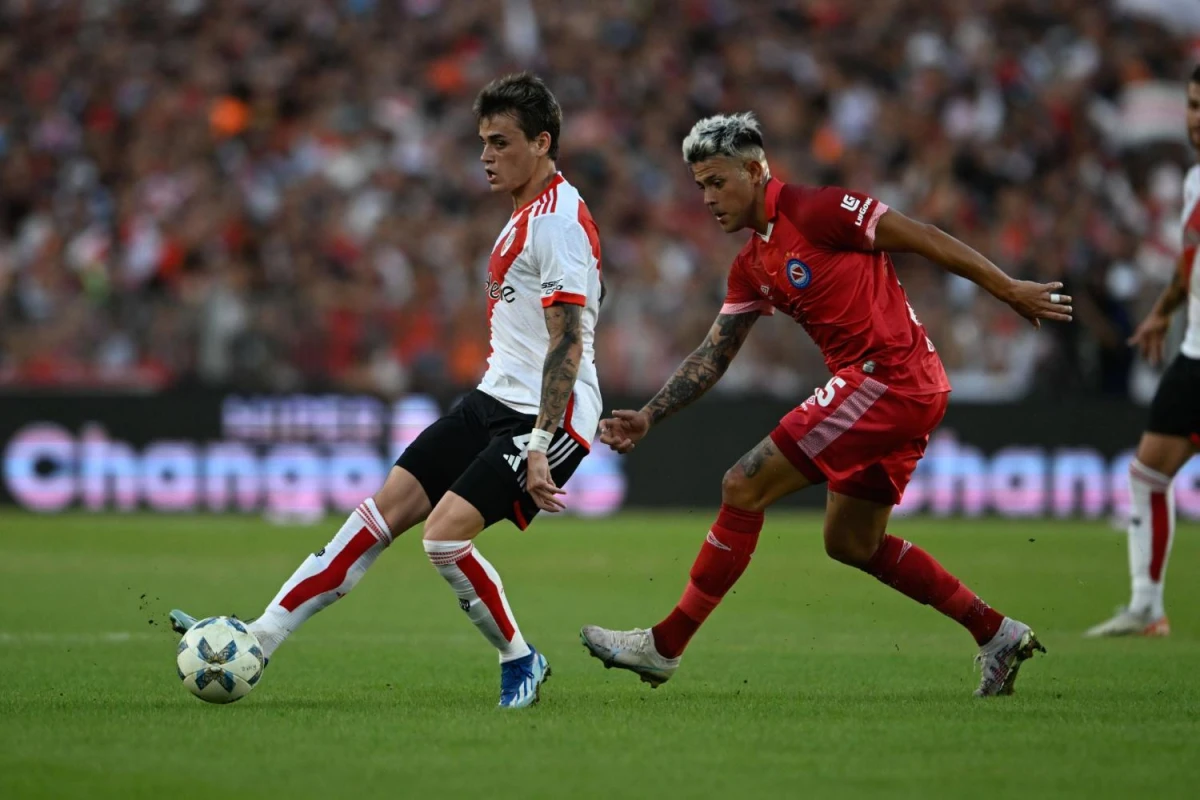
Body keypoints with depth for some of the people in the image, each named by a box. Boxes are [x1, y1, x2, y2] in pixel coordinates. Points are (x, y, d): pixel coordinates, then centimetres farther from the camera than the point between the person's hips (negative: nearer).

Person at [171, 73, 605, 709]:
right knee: (384, 508, 1)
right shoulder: (527, 214, 15)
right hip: (495, 400, 9)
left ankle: (521, 663, 0)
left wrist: (540, 446, -26)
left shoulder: (560, 220, -16)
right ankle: (259, 639, 0)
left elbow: (567, 344, -22)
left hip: (549, 416, -9)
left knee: (444, 532, -21)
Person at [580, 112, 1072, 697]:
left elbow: (923, 239, -7)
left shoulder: (814, 210, -10)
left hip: (888, 379, -10)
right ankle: (997, 635, 22)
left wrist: (1010, 291, -5)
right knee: (851, 542, 19)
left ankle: (665, 646, -4)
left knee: (743, 489, -9)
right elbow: (712, 357, 20)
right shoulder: (752, 268, 17)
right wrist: (647, 418, 10)